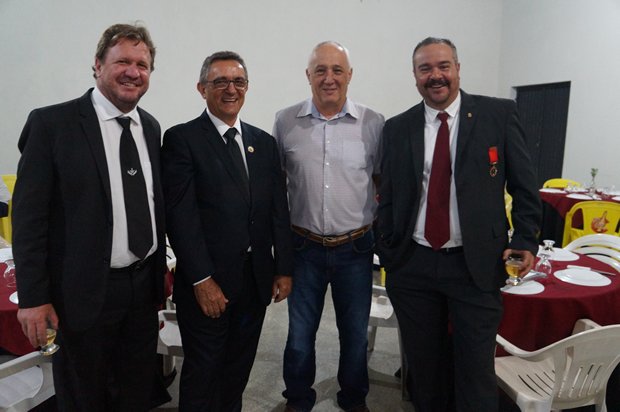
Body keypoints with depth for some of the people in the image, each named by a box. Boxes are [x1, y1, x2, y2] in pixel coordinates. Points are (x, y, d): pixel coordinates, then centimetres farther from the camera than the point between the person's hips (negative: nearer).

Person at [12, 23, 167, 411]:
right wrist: (33, 298, -12)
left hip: (143, 285, 5)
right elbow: (28, 216, -11)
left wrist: (159, 274, 13)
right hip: (84, 292, -4)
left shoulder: (151, 127, 6)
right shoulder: (51, 124, -11)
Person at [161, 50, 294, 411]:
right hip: (207, 283, -4)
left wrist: (284, 268, 5)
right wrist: (202, 280, -16)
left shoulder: (264, 142, 10)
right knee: (203, 372, 11)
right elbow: (181, 215, -12)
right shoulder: (182, 139, -6)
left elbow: (279, 209, 9)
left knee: (239, 371, 19)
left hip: (257, 280, 5)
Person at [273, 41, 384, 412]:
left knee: (356, 333, 17)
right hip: (304, 246, 0)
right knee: (300, 334, 14)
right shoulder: (285, 122, -1)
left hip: (356, 247, 0)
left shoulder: (373, 124, -3)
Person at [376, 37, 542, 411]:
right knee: (424, 365, 16)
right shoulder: (397, 128, 5)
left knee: (476, 370, 7)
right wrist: (386, 252, 6)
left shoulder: (499, 114, 0)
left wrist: (526, 239, -4)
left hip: (476, 264, -2)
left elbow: (524, 184, 3)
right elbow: (387, 196, 7)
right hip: (412, 264, 2)